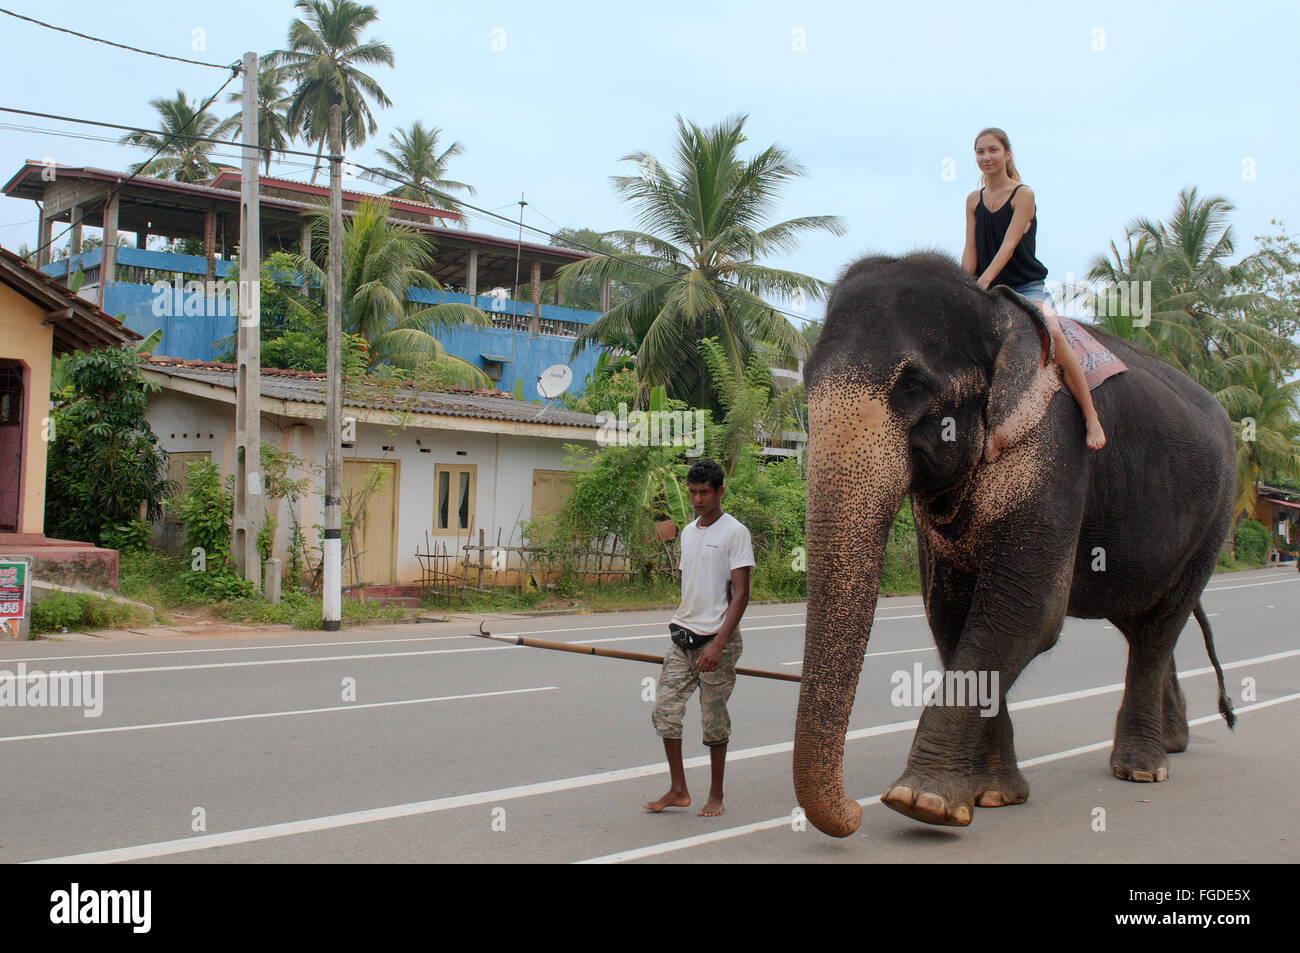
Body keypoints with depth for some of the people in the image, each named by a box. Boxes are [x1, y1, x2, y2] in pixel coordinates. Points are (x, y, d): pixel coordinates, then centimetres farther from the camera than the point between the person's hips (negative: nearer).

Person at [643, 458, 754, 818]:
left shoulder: (734, 532, -9)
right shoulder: (688, 532, 13)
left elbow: (740, 595, -14)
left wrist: (718, 645, -20)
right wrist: (683, 628, 18)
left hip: (717, 639, -6)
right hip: (683, 637, 6)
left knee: (714, 721, 3)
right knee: (664, 710, 2)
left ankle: (715, 795, 17)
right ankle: (678, 790, 14)